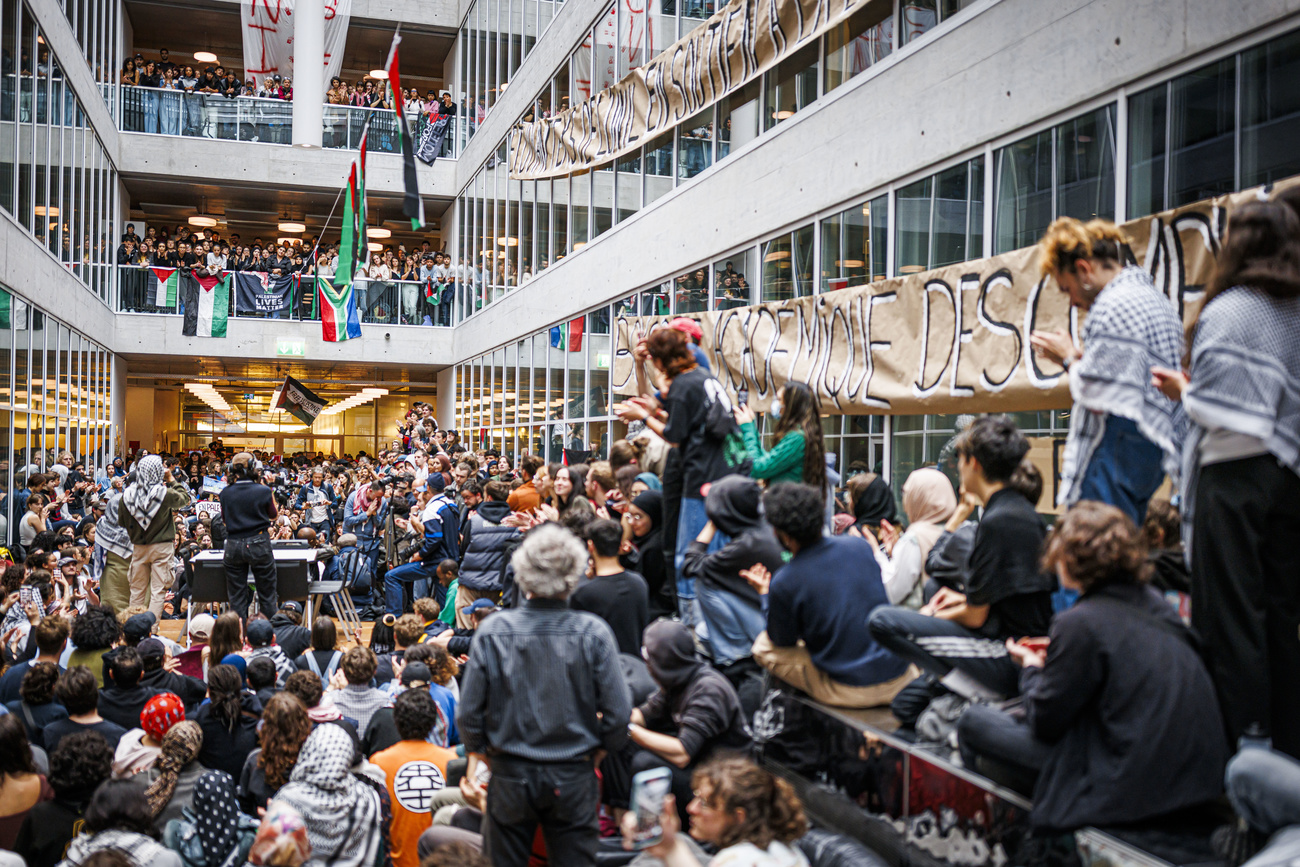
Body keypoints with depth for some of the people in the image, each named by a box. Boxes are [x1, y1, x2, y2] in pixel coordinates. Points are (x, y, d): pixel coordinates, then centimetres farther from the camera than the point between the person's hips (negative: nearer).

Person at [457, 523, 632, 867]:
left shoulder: (493, 631, -12)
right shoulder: (593, 632, -14)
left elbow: (469, 710, -6)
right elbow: (618, 712, -10)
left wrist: (475, 752, 13)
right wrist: (597, 749, 9)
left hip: (510, 776, 1)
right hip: (573, 778, 0)